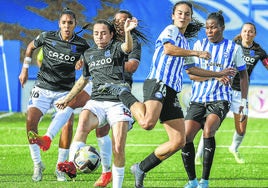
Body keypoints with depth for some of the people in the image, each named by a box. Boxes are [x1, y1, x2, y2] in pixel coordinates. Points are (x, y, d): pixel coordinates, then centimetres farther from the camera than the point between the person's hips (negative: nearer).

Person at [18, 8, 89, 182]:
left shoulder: (81, 45, -4)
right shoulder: (47, 37, -4)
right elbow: (31, 47, 17)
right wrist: (25, 69, 11)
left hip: (65, 92, 0)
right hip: (43, 88, 0)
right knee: (31, 120, -17)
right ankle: (37, 164, -4)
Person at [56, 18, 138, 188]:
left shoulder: (116, 47, 4)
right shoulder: (89, 54, 19)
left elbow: (128, 48, -21)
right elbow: (84, 79, 33)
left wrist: (127, 32, -43)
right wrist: (68, 98, 36)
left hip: (118, 102, -3)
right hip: (96, 102, 3)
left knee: (118, 149, -11)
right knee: (83, 124, -32)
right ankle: (71, 165, -47)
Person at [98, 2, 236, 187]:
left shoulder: (184, 42, 30)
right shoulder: (171, 30, 5)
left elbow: (192, 69, 44)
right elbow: (169, 49, -17)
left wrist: (219, 74, 46)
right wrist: (197, 53, -13)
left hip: (171, 92, 9)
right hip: (158, 83, -8)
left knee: (179, 141, -1)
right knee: (147, 122, -35)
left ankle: (142, 168, 10)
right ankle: (123, 93, -8)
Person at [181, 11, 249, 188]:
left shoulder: (234, 48, 2)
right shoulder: (199, 45, 5)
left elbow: (243, 75, 12)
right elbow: (191, 74, -3)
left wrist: (244, 102, 8)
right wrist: (215, 76, -19)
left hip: (220, 100, -3)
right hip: (198, 99, 3)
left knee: (208, 129, -28)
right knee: (185, 137, -10)